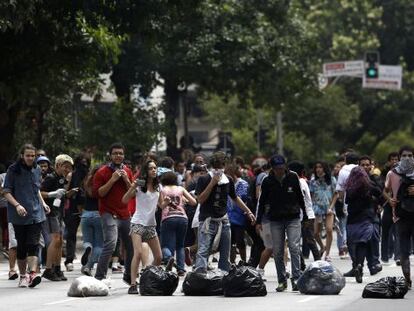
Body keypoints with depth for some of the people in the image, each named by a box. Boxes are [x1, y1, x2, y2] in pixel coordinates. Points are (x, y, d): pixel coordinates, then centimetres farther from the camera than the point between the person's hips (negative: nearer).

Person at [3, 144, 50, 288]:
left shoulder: (36, 170, 12)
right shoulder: (13, 170, -4)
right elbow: (6, 192, -5)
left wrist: (43, 203, 12)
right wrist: (17, 205, -19)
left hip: (36, 214, 3)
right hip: (19, 216, -3)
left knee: (33, 245, -10)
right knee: (21, 246, 4)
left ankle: (32, 273, -21)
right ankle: (23, 275, 15)